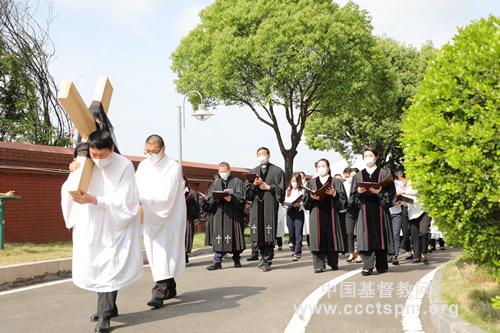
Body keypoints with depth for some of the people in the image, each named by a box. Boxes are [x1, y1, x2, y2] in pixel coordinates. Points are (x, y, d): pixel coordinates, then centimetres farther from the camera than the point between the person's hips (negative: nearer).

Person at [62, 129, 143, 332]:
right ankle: (108, 307, 28)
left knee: (109, 268, -9)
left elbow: (123, 201, -19)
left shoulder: (124, 166, -16)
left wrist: (92, 200, -28)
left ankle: (104, 315, -3)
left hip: (115, 227, -5)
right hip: (91, 227, 5)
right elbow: (69, 193, 3)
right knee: (94, 268, 11)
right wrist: (72, 175, -16)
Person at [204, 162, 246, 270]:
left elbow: (241, 197, -5)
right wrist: (216, 197, -13)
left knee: (234, 236, 2)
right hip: (219, 214, 2)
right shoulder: (216, 183, 17)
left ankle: (236, 259, 16)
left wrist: (231, 198, -23)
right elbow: (208, 198, 8)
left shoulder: (237, 182, 6)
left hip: (234, 215, -2)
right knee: (219, 237, -3)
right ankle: (217, 262, -4)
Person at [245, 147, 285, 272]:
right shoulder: (253, 171, 20)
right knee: (258, 233, 4)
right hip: (256, 205, 4)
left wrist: (268, 187, -8)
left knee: (268, 233, -8)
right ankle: (264, 256, 21)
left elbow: (280, 189, 1)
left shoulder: (277, 171, 7)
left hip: (270, 204, -4)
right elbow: (247, 188, 13)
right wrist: (255, 184, -5)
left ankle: (267, 261, -2)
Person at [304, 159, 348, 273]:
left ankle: (333, 263, 14)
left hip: (331, 214, -1)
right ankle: (319, 265, -4)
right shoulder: (311, 183, 15)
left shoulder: (336, 182, 10)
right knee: (318, 239, -5)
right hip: (316, 215, 1)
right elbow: (305, 200, 10)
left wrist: (334, 194, -15)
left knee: (332, 237, 0)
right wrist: (311, 197, -10)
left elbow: (343, 199, 2)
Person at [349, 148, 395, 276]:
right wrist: (358, 192, -10)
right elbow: (352, 195, 11)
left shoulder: (384, 173, 8)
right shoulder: (358, 176, 15)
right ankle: (368, 266, -11)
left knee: (380, 236, 1)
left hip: (379, 209, -1)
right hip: (364, 210, 1)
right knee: (365, 237, -8)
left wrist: (379, 192, -16)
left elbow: (391, 192, 0)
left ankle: (381, 265, 12)